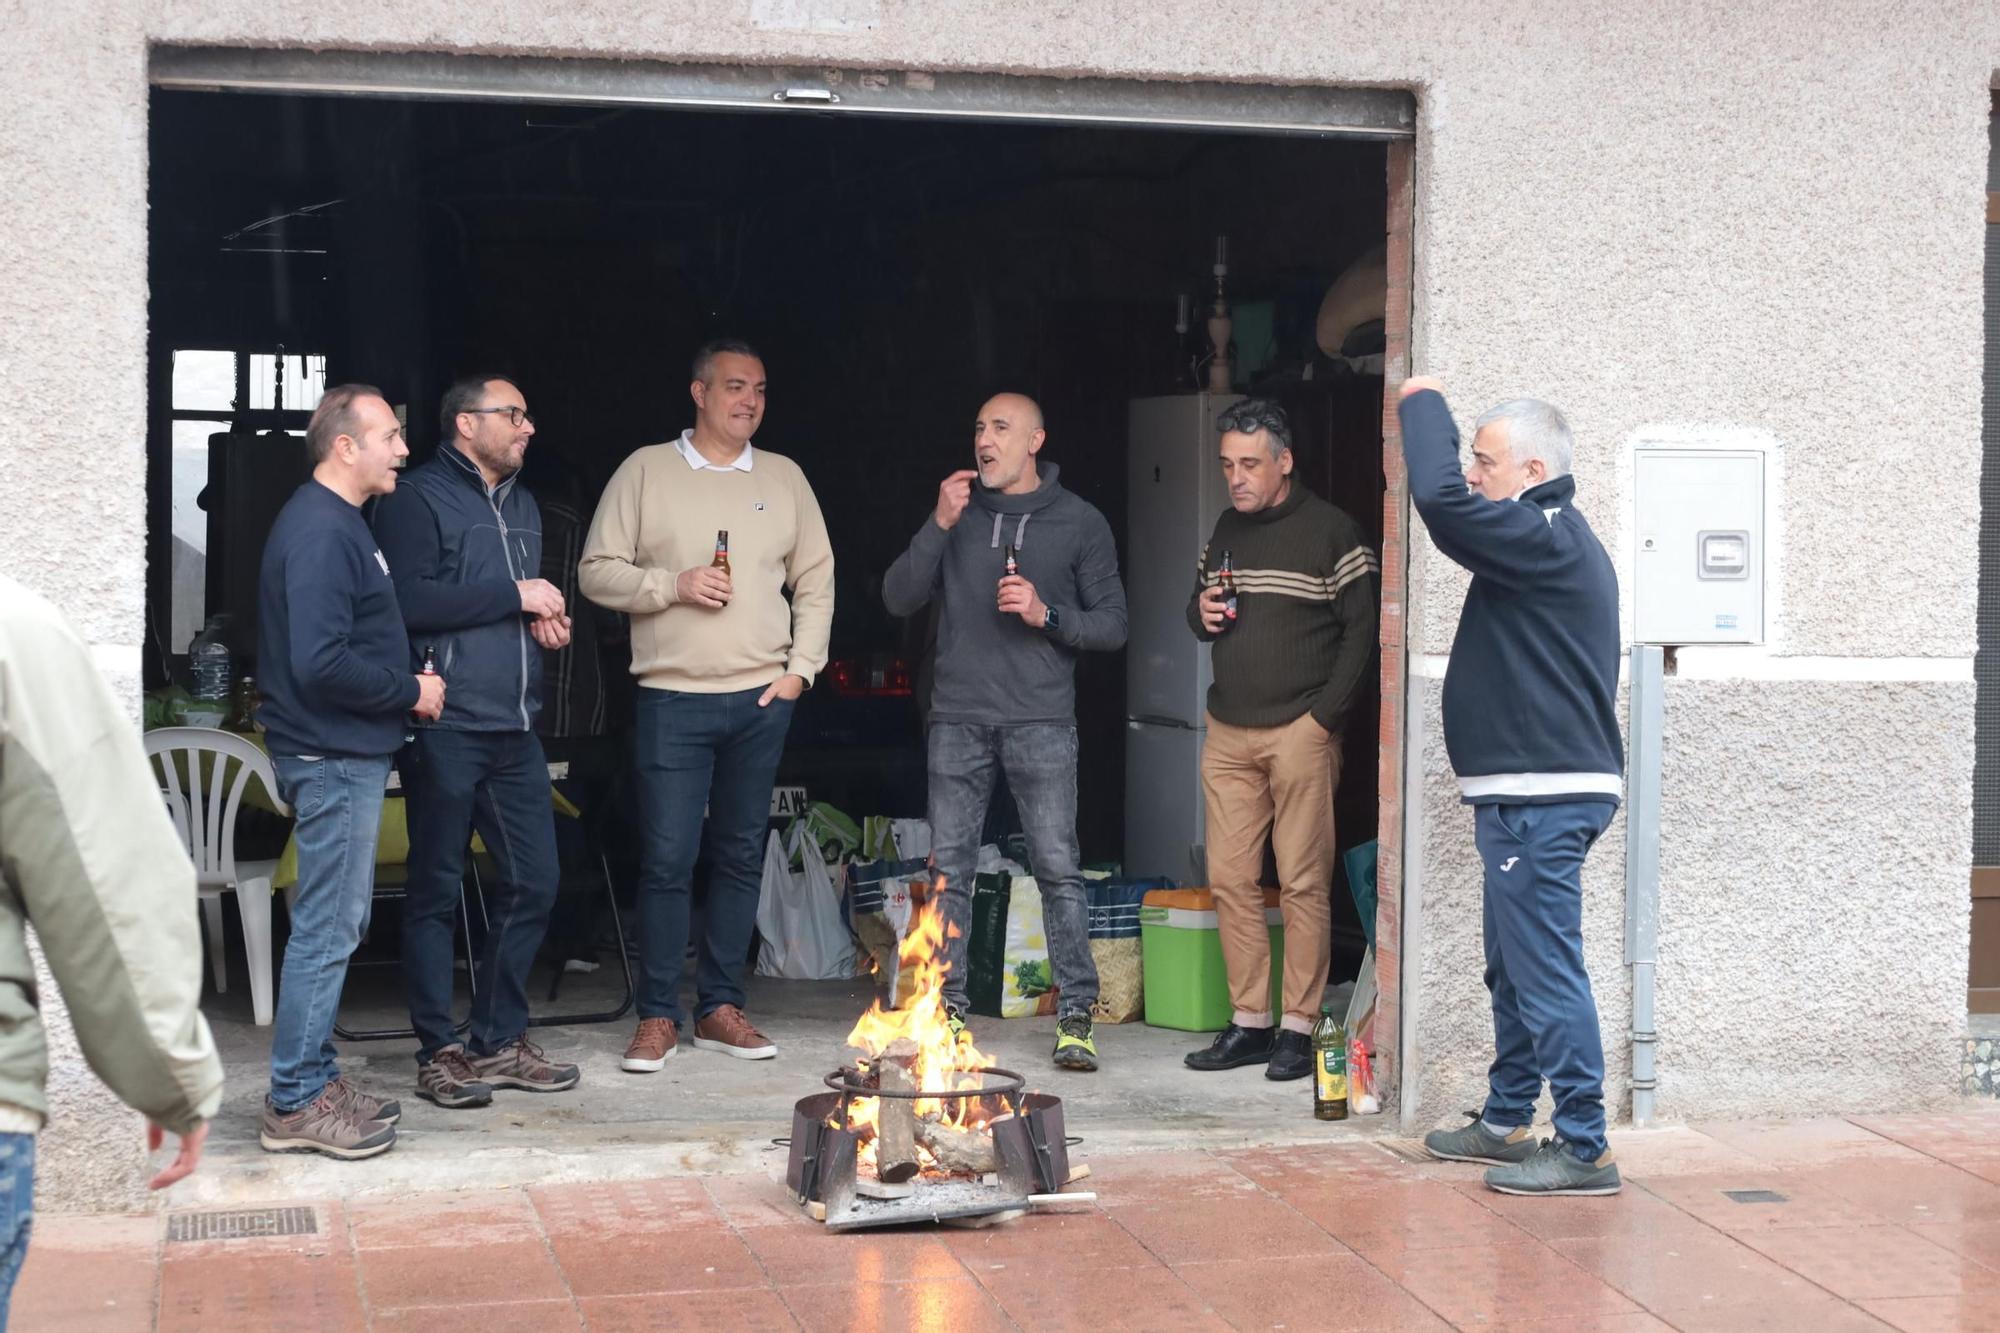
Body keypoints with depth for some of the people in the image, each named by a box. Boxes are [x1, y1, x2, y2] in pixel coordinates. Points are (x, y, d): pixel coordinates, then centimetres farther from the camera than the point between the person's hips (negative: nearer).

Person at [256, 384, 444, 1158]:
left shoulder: (337, 522, 15)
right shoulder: (320, 532, -18)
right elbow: (320, 662, -26)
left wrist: (404, 687, 7)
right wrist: (410, 690, -15)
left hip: (346, 753, 10)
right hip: (334, 756, -10)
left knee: (335, 925, 15)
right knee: (327, 929, -5)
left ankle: (312, 1081, 22)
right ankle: (296, 1102, 2)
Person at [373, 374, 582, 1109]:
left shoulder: (522, 505, 20)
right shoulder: (418, 499, -6)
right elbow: (410, 601, -19)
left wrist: (546, 618, 9)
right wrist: (513, 596, -14)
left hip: (514, 727, 8)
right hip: (446, 726, -8)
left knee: (532, 881, 9)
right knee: (437, 889, 1)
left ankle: (500, 1039, 21)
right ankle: (439, 1052, 8)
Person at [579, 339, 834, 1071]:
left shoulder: (785, 478, 10)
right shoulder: (646, 471, 1)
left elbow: (816, 583, 13)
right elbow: (597, 572, 0)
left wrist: (801, 668, 3)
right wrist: (672, 585, -14)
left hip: (762, 700, 3)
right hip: (673, 699, -3)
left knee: (740, 857, 9)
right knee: (667, 860, -4)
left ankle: (719, 1008, 18)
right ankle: (657, 1018, 5)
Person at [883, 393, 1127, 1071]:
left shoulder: (1079, 523, 6)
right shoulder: (957, 513, 12)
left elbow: (1113, 626, 5)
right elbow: (898, 599, 4)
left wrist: (1047, 615, -12)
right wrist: (939, 525, -6)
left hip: (1041, 722, -2)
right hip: (958, 720, 2)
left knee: (1058, 869, -5)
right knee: (949, 869, 3)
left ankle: (1075, 1016, 0)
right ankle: (948, 1009, 11)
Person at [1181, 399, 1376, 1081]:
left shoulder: (1331, 531, -4)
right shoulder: (1226, 529, 15)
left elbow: (1362, 627, -6)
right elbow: (1198, 609, 26)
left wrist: (1324, 714, -12)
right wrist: (1201, 613, 1)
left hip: (1300, 733, -6)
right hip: (1227, 732, 6)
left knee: (1303, 883, -4)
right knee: (1230, 878, 5)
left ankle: (1298, 1026, 2)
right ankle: (1249, 1023, 12)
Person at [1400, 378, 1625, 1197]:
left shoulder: (1543, 540, -17)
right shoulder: (1555, 540, 16)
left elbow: (1442, 502, -26)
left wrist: (1423, 404, -15)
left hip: (1544, 798, -11)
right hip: (1530, 794, 11)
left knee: (1547, 970, -8)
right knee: (1514, 968, 19)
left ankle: (1584, 1148, -5)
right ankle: (1506, 1123, 30)